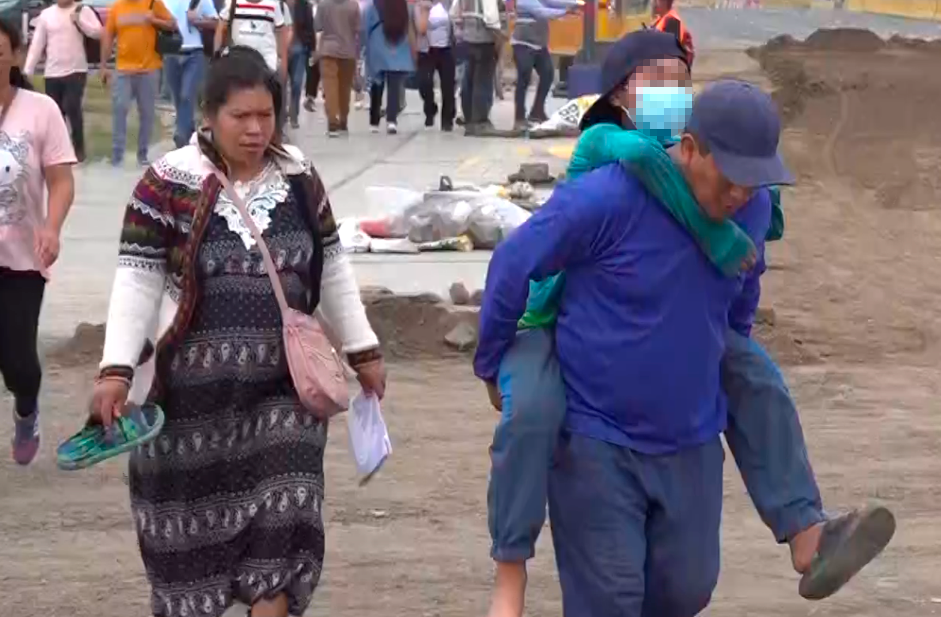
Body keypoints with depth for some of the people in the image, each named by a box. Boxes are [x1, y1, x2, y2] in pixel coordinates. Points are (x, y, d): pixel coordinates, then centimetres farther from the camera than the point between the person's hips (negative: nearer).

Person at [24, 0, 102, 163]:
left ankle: (78, 148, 1)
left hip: (76, 70, -3)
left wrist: (79, 20, -21)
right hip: (52, 72, 3)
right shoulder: (46, 14, 7)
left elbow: (98, 33, -10)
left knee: (72, 107, -14)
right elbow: (37, 44, 7)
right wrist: (27, 70, 4)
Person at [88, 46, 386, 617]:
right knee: (193, 521, 8)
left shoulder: (300, 179, 3)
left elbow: (333, 269, 13)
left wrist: (363, 349, 14)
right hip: (192, 388, -3)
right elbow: (138, 279, -10)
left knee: (282, 518, -4)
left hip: (282, 387, 3)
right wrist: (117, 368, -18)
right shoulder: (170, 183, -10)